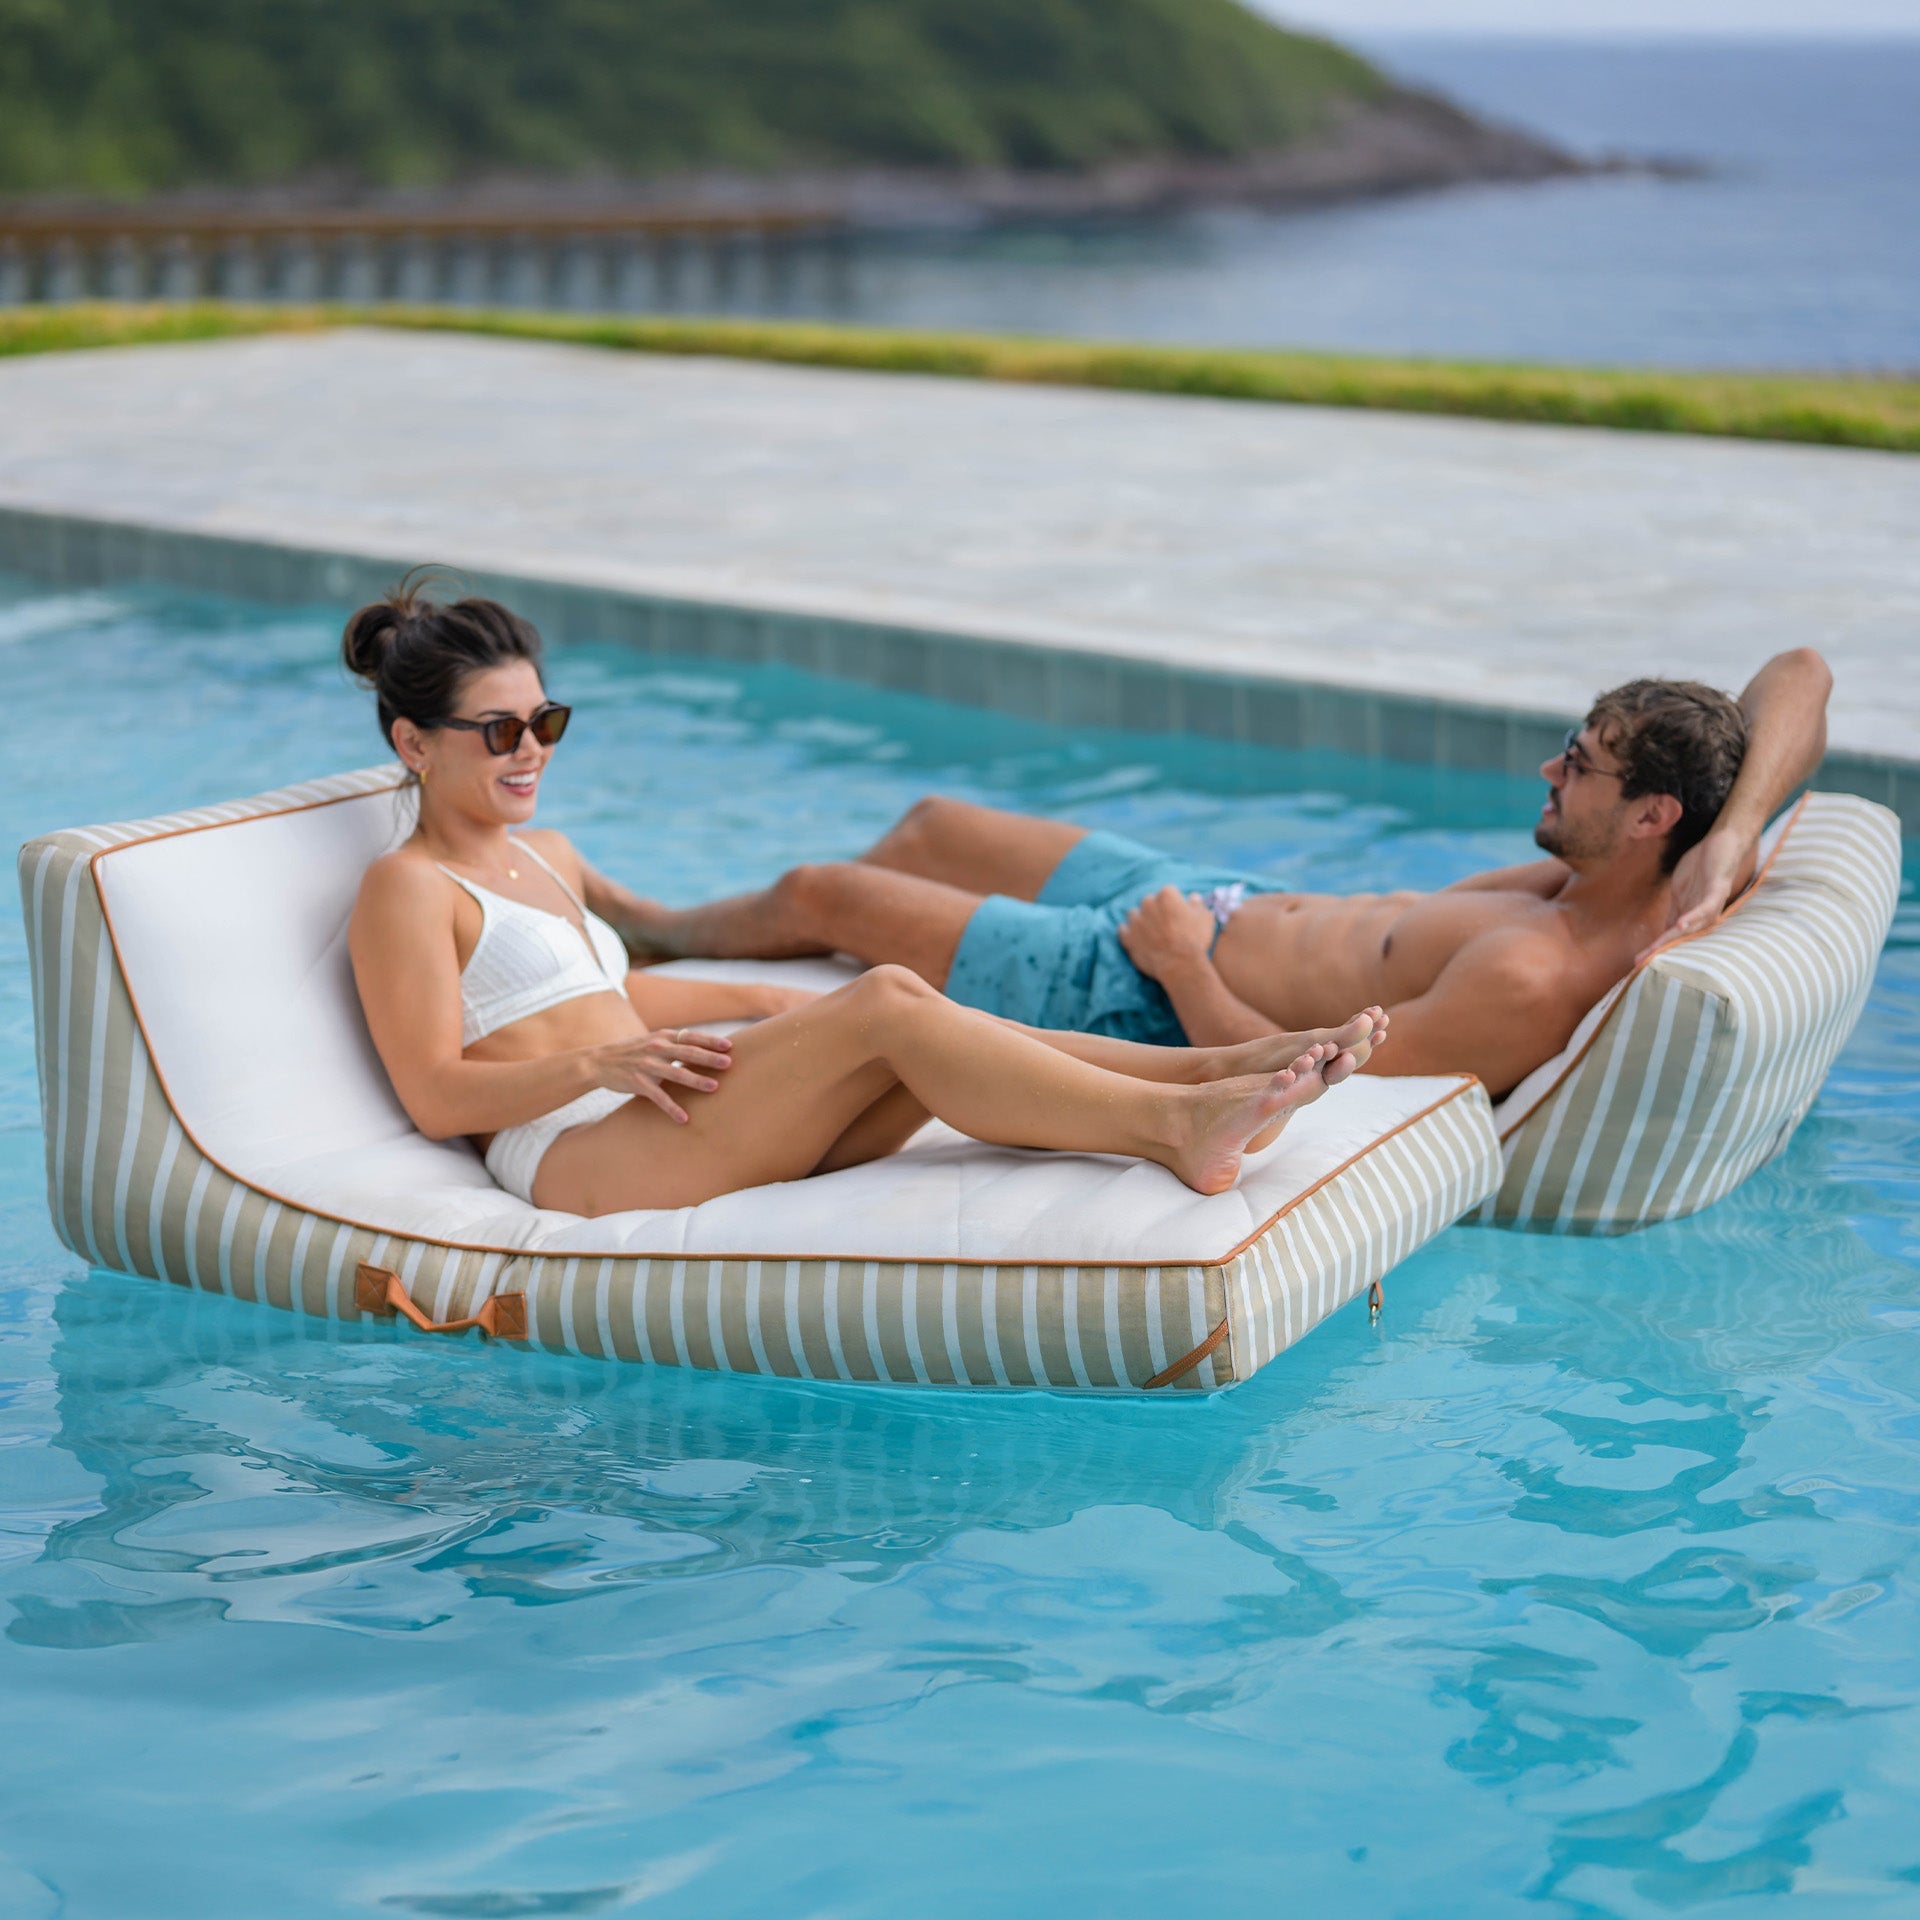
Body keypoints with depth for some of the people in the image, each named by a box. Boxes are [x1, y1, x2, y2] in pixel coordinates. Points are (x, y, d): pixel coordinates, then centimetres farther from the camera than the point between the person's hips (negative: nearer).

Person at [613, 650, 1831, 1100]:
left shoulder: (1529, 983, -39)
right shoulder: (1661, 891, -14)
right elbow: (1801, 676, -9)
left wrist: (1180, 961, -21)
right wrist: (1737, 835, -25)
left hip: (1147, 999, -9)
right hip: (1218, 901, 9)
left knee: (817, 896, 9)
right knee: (933, 829, 27)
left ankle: (657, 938, 45)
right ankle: (660, 927, 53)